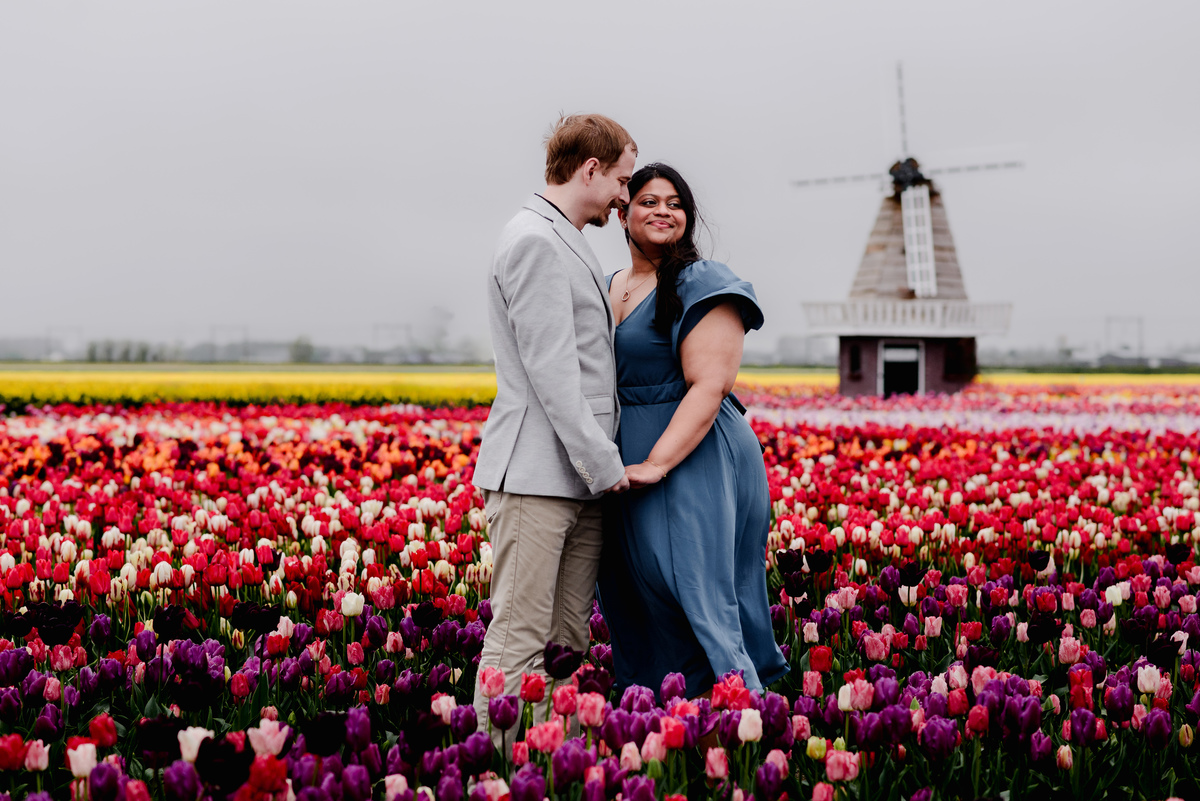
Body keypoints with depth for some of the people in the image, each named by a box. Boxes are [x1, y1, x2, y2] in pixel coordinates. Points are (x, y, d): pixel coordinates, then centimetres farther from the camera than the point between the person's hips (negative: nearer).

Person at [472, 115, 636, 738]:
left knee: (568, 642, 8)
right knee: (519, 640, -9)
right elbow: (550, 370, -16)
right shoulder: (534, 241, -10)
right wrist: (603, 464, -15)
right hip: (534, 475, -10)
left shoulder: (568, 244, 22)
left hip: (582, 477, 10)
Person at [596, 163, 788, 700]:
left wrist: (656, 462, -25)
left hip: (690, 465, -8)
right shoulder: (609, 288, 16)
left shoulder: (702, 286, -7)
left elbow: (709, 385, -16)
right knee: (634, 604, 10)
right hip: (625, 471, 8)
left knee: (690, 601, -12)